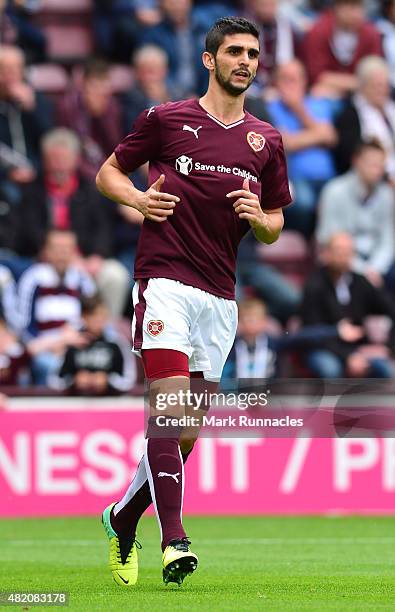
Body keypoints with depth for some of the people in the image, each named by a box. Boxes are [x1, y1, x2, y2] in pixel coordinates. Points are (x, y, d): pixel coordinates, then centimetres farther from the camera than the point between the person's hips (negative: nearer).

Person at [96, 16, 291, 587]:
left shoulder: (266, 139, 13)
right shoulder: (165, 119, 2)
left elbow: (274, 227, 20)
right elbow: (109, 171, 12)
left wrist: (257, 217, -4)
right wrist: (138, 199, -9)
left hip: (220, 295, 5)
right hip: (165, 279, -5)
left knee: (187, 433, 7)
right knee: (170, 408, -18)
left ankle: (123, 519, 26)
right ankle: (173, 541, -22)